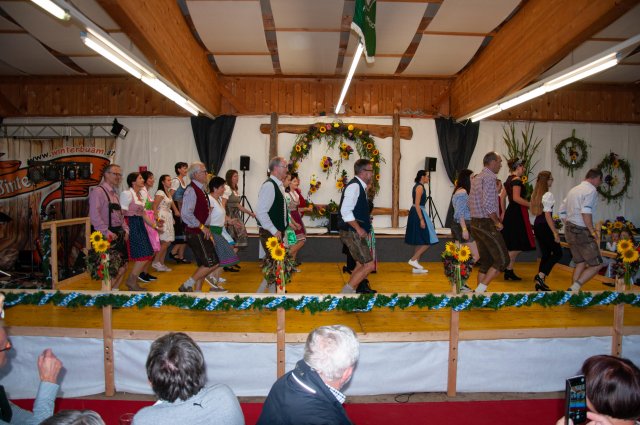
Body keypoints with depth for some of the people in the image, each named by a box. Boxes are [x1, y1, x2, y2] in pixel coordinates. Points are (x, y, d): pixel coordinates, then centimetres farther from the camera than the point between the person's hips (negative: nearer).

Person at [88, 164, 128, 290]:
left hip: (119, 234, 9)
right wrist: (108, 233, -22)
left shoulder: (115, 194, 17)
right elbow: (94, 216, -20)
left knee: (123, 266, 11)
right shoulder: (98, 191, -11)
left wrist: (125, 230, 8)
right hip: (107, 237, -8)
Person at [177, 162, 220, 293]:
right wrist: (202, 226, -19)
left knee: (203, 265, 14)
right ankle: (187, 286, 0)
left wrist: (205, 228, 16)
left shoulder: (201, 189, 13)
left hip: (201, 232, 10)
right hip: (195, 233, -9)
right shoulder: (191, 190, -15)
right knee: (212, 263, -9)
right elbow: (186, 213, -24)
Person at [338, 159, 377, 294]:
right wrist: (359, 229, -22)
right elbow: (345, 211, -26)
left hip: (356, 232, 10)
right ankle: (346, 292, -2)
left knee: (362, 264, 20)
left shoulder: (359, 186, 14)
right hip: (351, 233, -10)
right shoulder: (354, 186, -17)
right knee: (369, 265, -9)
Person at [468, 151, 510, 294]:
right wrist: (497, 222, -12)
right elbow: (487, 204, -23)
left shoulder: (476, 178, 16)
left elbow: (470, 202, 19)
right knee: (502, 260, -4)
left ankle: (480, 292, 15)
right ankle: (480, 290, -7)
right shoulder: (489, 178, -13)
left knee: (485, 261, 14)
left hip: (475, 223, 10)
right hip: (487, 224, -10)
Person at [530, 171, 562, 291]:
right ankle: (540, 276, -7)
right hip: (545, 226, -9)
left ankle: (540, 283, 15)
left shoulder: (536, 194, 11)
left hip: (537, 225, 9)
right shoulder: (548, 195, -14)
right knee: (557, 253, 3)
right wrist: (555, 232, -16)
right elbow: (547, 215, -18)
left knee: (545, 254, 14)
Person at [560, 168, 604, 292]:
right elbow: (586, 212, -25)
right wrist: (593, 231, -18)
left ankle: (574, 290, 16)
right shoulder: (591, 190, -11)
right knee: (596, 265, -1)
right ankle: (574, 288, -12)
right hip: (582, 232, -9)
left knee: (580, 263, 18)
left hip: (569, 231, 9)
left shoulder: (573, 190, 15)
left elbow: (562, 211, 17)